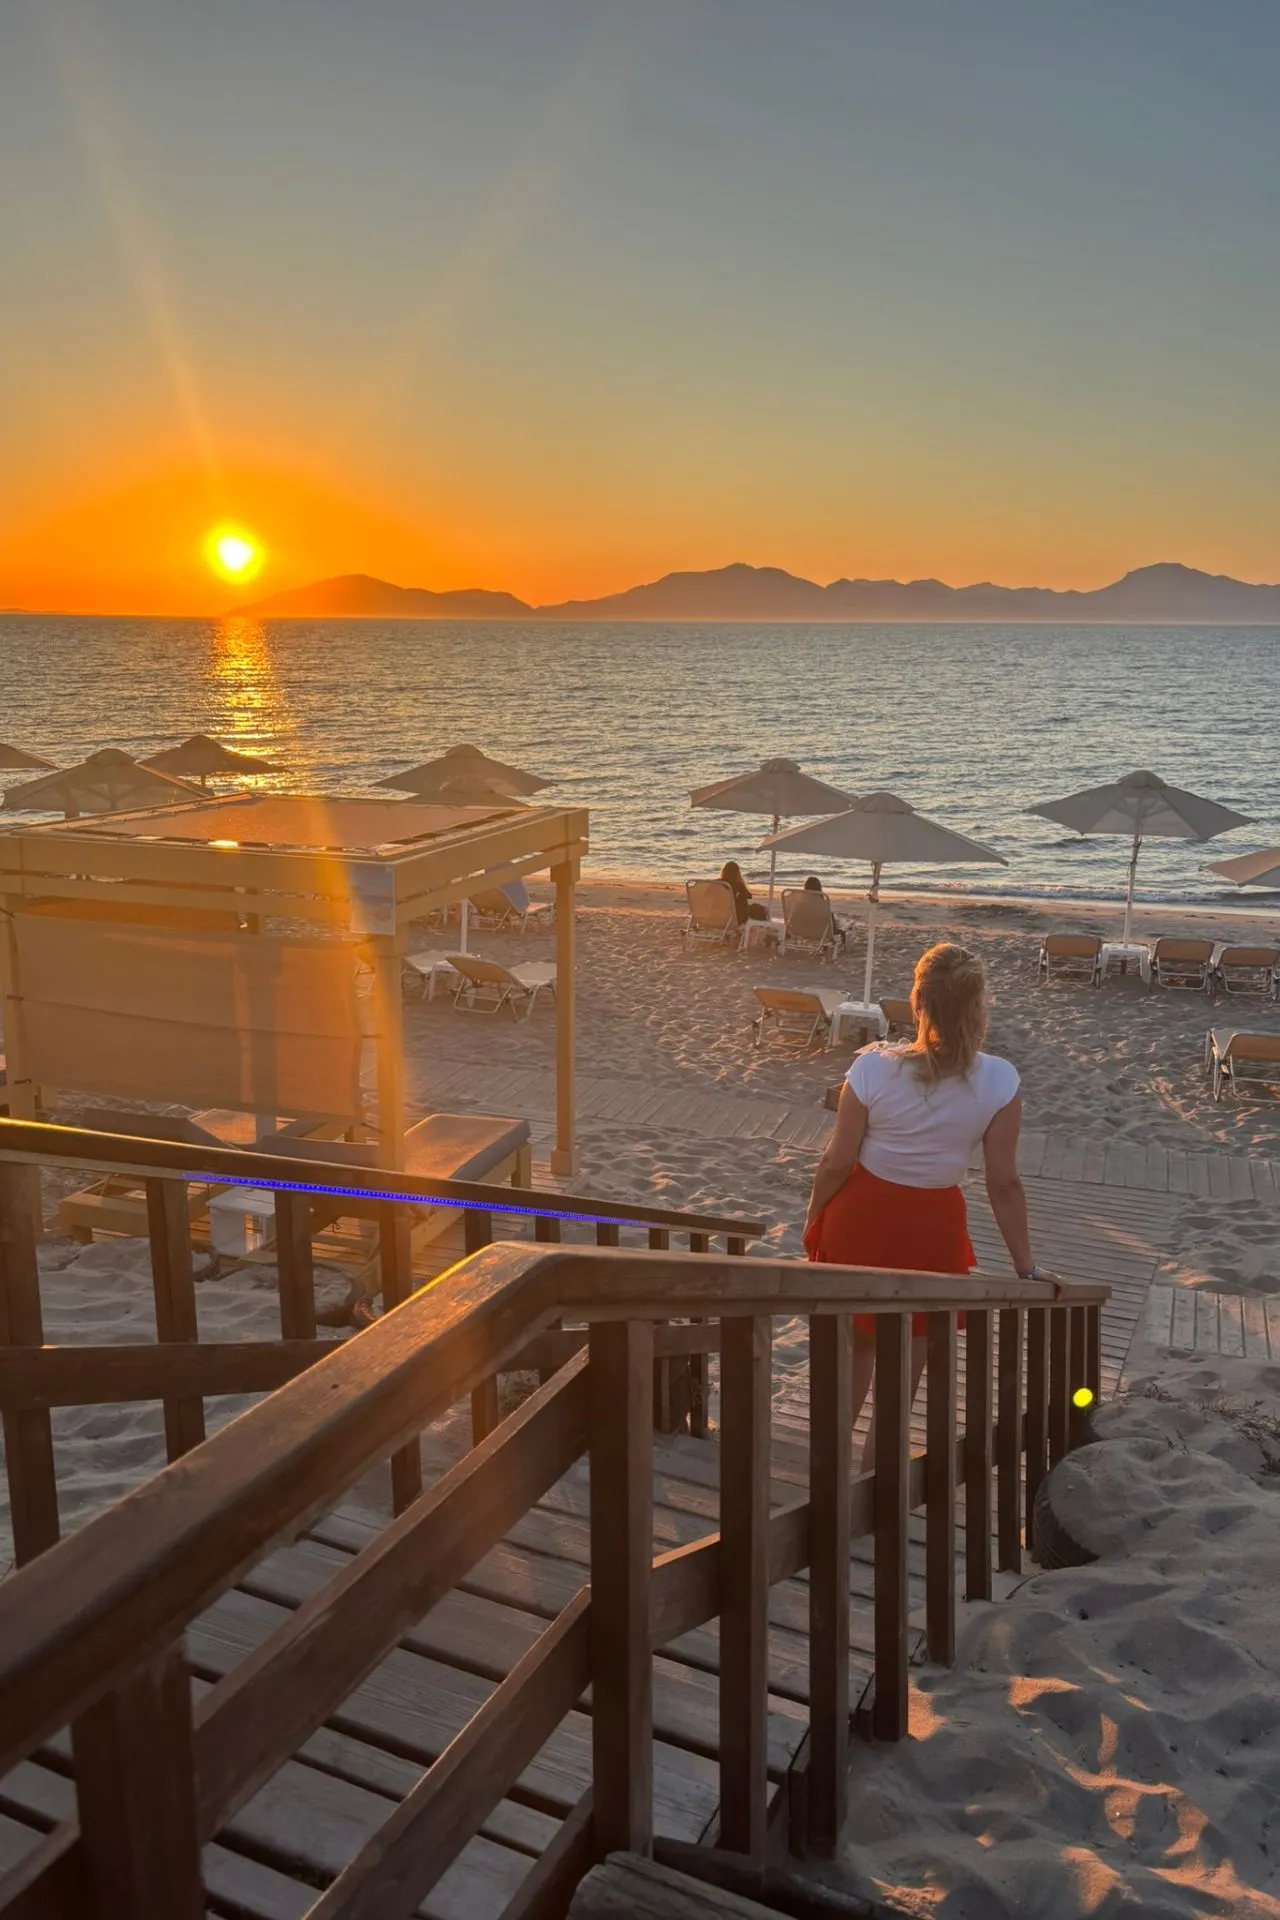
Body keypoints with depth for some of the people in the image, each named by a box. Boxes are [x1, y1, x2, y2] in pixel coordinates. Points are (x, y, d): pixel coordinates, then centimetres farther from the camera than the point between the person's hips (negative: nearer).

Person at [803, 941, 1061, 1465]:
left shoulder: (874, 1068, -21)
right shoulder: (998, 1081, -18)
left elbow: (836, 1165, -12)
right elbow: (1003, 1185, -11)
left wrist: (813, 1223, 7)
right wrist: (1027, 1269, 1)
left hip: (861, 1216, 1)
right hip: (932, 1227, 0)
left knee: (852, 1341, 24)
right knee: (908, 1350, 20)